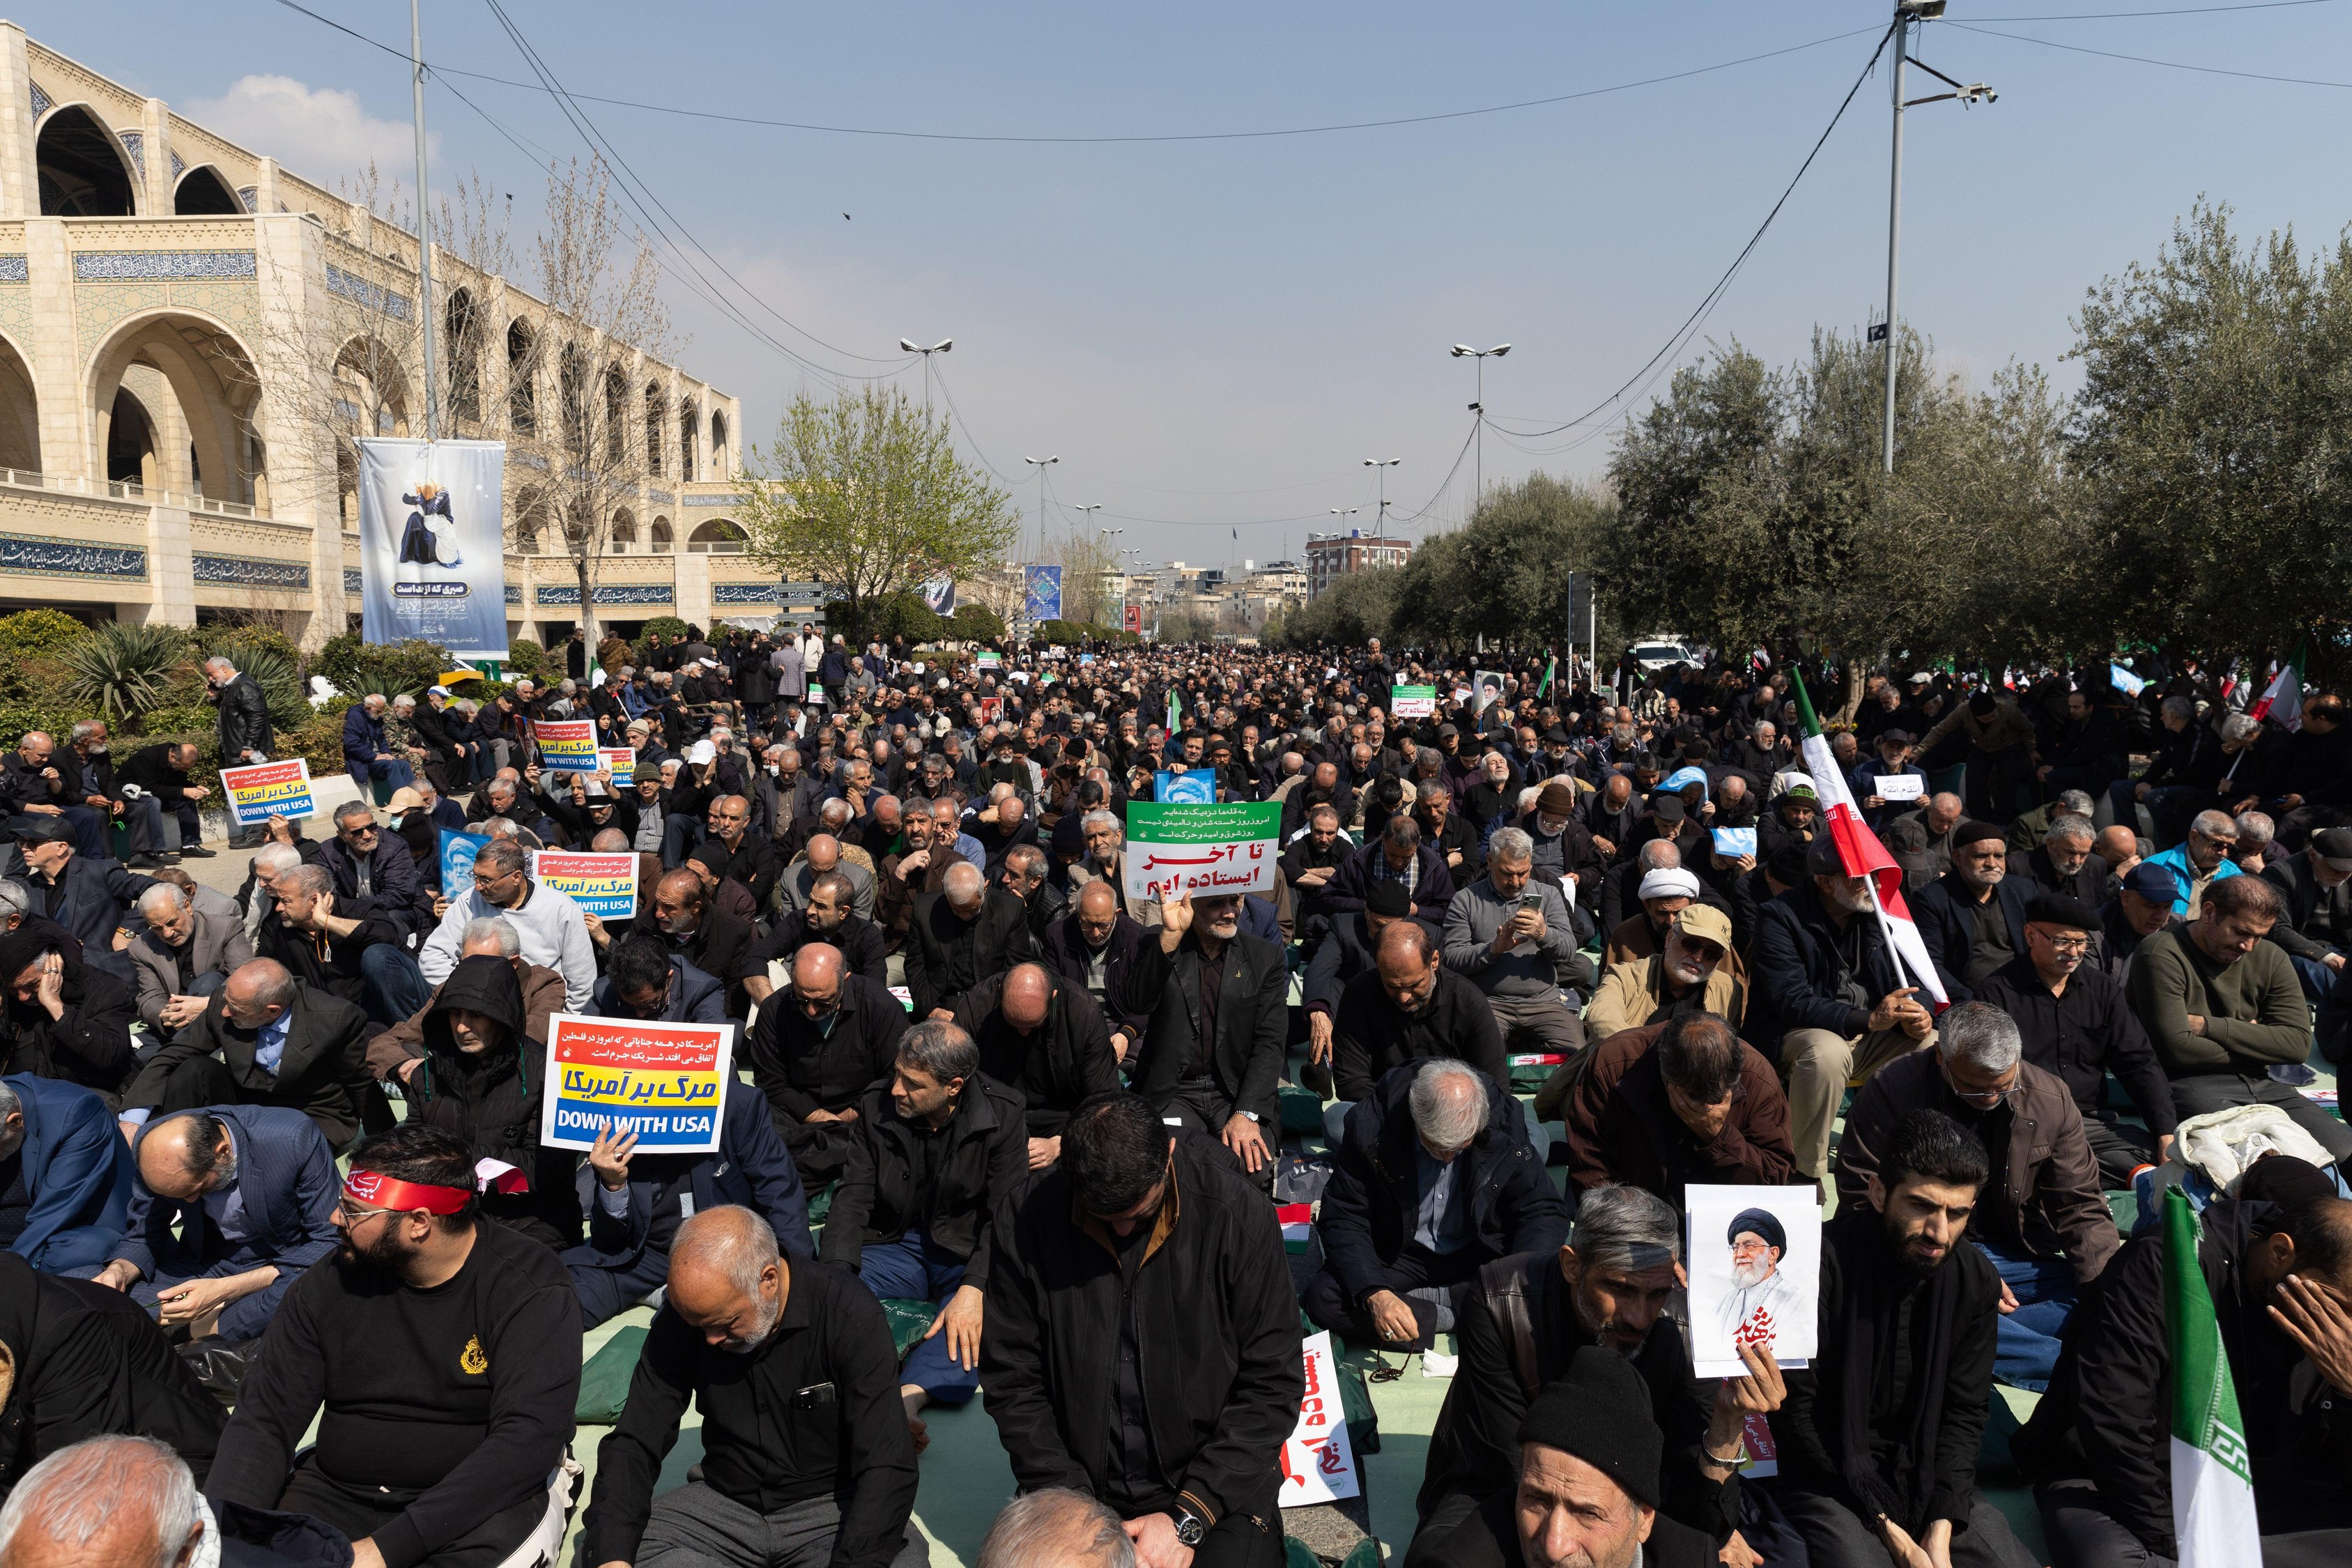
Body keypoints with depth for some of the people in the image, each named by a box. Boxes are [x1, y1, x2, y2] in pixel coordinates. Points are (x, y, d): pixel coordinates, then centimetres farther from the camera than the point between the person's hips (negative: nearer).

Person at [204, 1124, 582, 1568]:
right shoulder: (330, 1282, 1)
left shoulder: (533, 1292, -14)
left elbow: (528, 1435, -23)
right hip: (337, 1493, 4)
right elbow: (265, 1418, 1)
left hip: (476, 1501, -4)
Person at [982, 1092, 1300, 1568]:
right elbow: (1012, 1381, -2)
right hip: (1081, 1485, 2)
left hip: (1217, 1492, -1)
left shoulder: (1234, 1211, -15)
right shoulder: (1030, 1220, -10)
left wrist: (1188, 1519, -13)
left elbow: (1272, 1382, -10)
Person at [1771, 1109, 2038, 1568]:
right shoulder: (1821, 1263, -20)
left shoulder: (1977, 1280, -2)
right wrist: (1889, 1529, -15)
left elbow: (1963, 1413, 3)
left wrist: (1941, 1530, -11)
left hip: (1926, 1474, 5)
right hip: (1829, 1477, -5)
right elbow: (1796, 1409, -15)